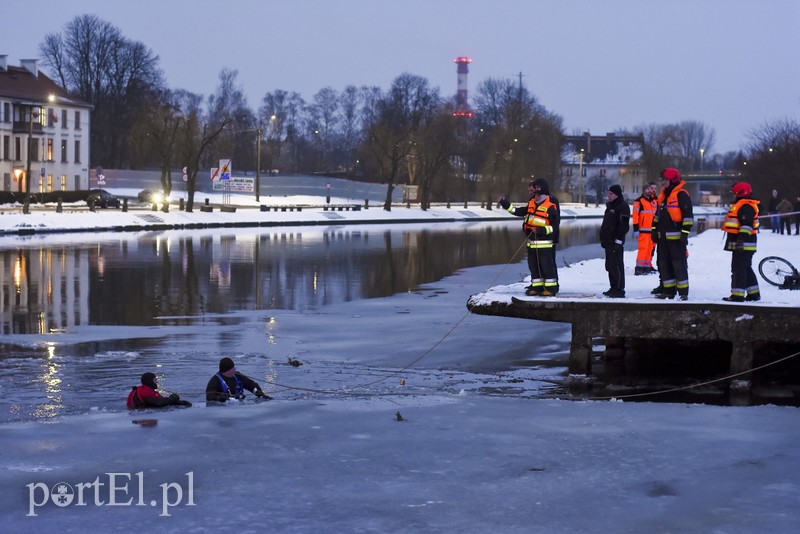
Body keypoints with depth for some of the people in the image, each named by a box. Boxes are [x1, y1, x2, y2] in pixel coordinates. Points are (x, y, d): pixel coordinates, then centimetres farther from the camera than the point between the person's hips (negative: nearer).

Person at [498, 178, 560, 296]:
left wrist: (543, 230, -26)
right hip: (532, 241, 9)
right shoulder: (532, 203, 12)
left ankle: (551, 287, -1)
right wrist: (505, 204, 16)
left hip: (545, 243, -8)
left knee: (547, 265, -6)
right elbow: (519, 211, 21)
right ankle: (537, 286, 19)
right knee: (533, 265, 12)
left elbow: (555, 225, -12)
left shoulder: (551, 206, -11)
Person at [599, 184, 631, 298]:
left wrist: (618, 240, -21)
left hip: (616, 242, -10)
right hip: (608, 241, 10)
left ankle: (619, 290, -7)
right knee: (610, 266, 13)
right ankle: (613, 288, 20)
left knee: (617, 266, -10)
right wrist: (603, 238, 23)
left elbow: (624, 225, -17)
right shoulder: (610, 205, 19)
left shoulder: (623, 206, -11)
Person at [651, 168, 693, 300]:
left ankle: (683, 292, -4)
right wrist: (654, 230, 18)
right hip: (663, 237, 9)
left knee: (679, 264, -7)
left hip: (676, 237, -9)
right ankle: (668, 290, 17)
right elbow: (657, 214, 25)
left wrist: (685, 233, -17)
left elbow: (688, 215, -13)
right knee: (663, 264, 10)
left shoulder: (681, 195, -10)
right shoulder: (663, 195, 17)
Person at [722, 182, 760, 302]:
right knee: (746, 268, 16)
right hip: (741, 244, 11)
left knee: (738, 268, -11)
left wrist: (742, 238, -30)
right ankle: (754, 293, 21)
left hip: (744, 244, -11)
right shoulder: (740, 205, 20)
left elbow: (746, 224, -24)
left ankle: (737, 295, -11)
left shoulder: (746, 206, -15)